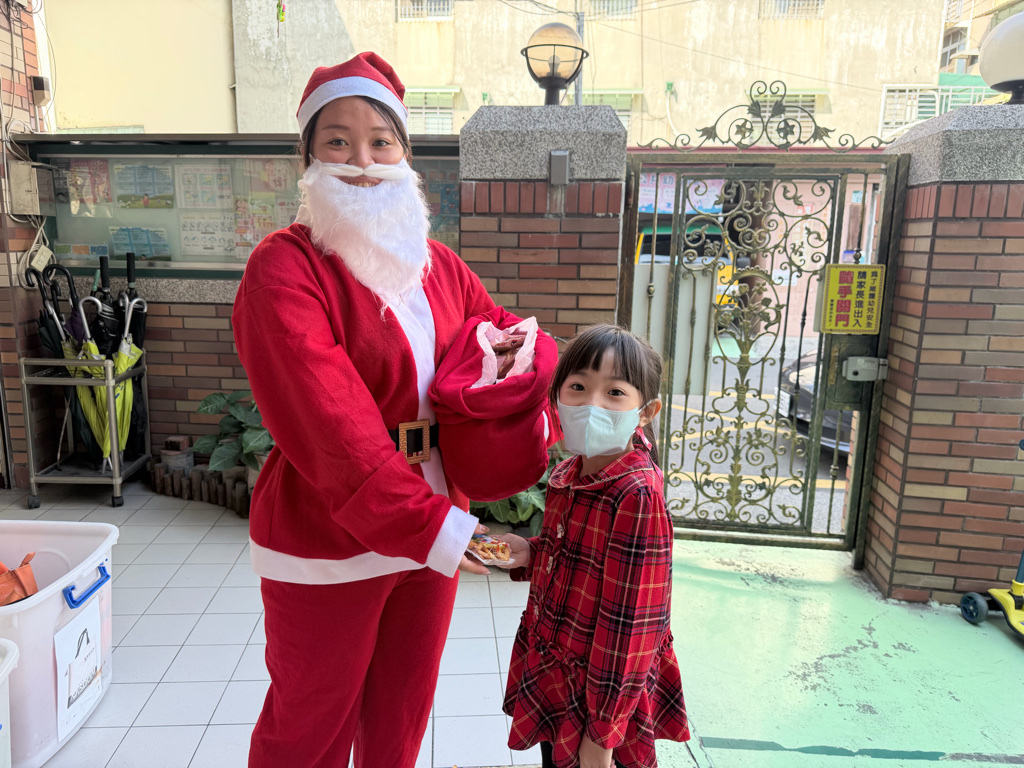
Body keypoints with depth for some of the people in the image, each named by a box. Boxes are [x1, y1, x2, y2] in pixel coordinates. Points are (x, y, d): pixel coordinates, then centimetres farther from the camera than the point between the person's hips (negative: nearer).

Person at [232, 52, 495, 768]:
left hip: (434, 520, 6)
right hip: (327, 545, -5)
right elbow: (331, 426, -25)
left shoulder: (437, 264, 5)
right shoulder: (285, 267, -15)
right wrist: (428, 525, -30)